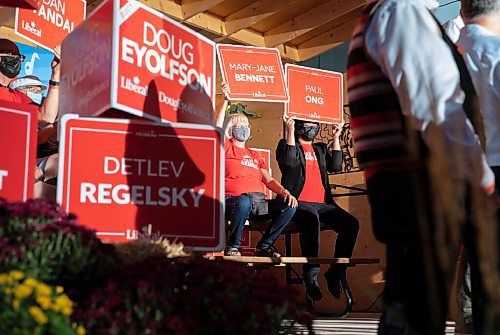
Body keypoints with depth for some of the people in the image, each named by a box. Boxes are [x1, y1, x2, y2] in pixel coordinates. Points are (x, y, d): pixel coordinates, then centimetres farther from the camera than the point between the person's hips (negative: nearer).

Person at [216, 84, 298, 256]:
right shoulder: (227, 148, 12)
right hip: (233, 201, -6)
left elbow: (269, 180, 20)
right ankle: (233, 247, -15)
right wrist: (225, 100, -11)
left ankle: (264, 246, -2)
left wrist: (285, 192, 2)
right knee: (243, 201, -40)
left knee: (290, 205, -13)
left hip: (258, 203, 6)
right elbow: (217, 126, -7)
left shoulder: (254, 155, 28)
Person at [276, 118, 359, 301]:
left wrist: (336, 138, 12)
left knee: (351, 224, -18)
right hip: (299, 203, -6)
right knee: (312, 220, -39)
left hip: (323, 204, 6)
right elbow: (290, 162, -11)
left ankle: (334, 273, -7)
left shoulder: (320, 148, 27)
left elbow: (335, 166, 11)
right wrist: (290, 132, -10)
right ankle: (311, 278, -35)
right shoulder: (286, 144, 11)